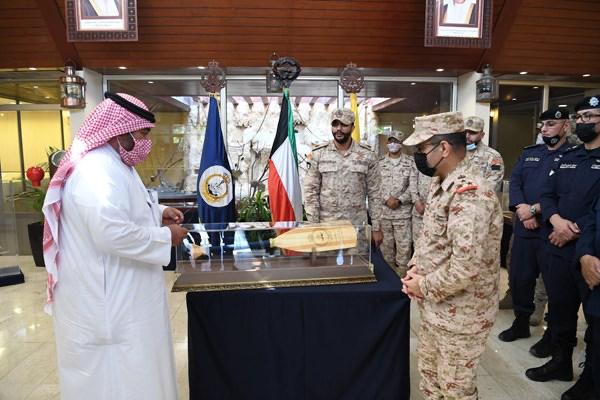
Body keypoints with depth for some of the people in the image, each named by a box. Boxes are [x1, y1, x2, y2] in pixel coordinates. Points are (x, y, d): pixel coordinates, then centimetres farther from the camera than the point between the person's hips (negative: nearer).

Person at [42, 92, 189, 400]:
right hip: (107, 299, -11)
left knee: (121, 368, 25)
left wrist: (158, 212, 8)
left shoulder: (109, 164, 11)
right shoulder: (99, 170, -24)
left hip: (111, 292, 11)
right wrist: (165, 236, -20)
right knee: (117, 373, 7)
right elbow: (113, 234, -33)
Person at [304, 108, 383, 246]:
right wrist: (313, 225, -6)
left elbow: (374, 193, 1)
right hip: (326, 225, 0)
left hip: (358, 226, 0)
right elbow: (311, 191, -1)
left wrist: (376, 228, 0)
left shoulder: (367, 155, -1)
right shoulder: (318, 154, -1)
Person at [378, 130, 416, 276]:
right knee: (386, 243, 11)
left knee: (404, 245, 0)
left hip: (403, 211, -2)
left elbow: (413, 186, -4)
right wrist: (387, 200, -14)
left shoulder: (410, 162, 2)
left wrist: (399, 200, -16)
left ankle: (402, 273, 13)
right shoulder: (380, 163, 6)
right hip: (383, 210, 2)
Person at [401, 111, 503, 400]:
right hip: (435, 307, 9)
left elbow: (466, 267, -33)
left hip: (460, 314, -9)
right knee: (429, 372, 24)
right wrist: (415, 268, 0)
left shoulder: (470, 194, -27)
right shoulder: (441, 185, 5)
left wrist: (424, 287, -18)